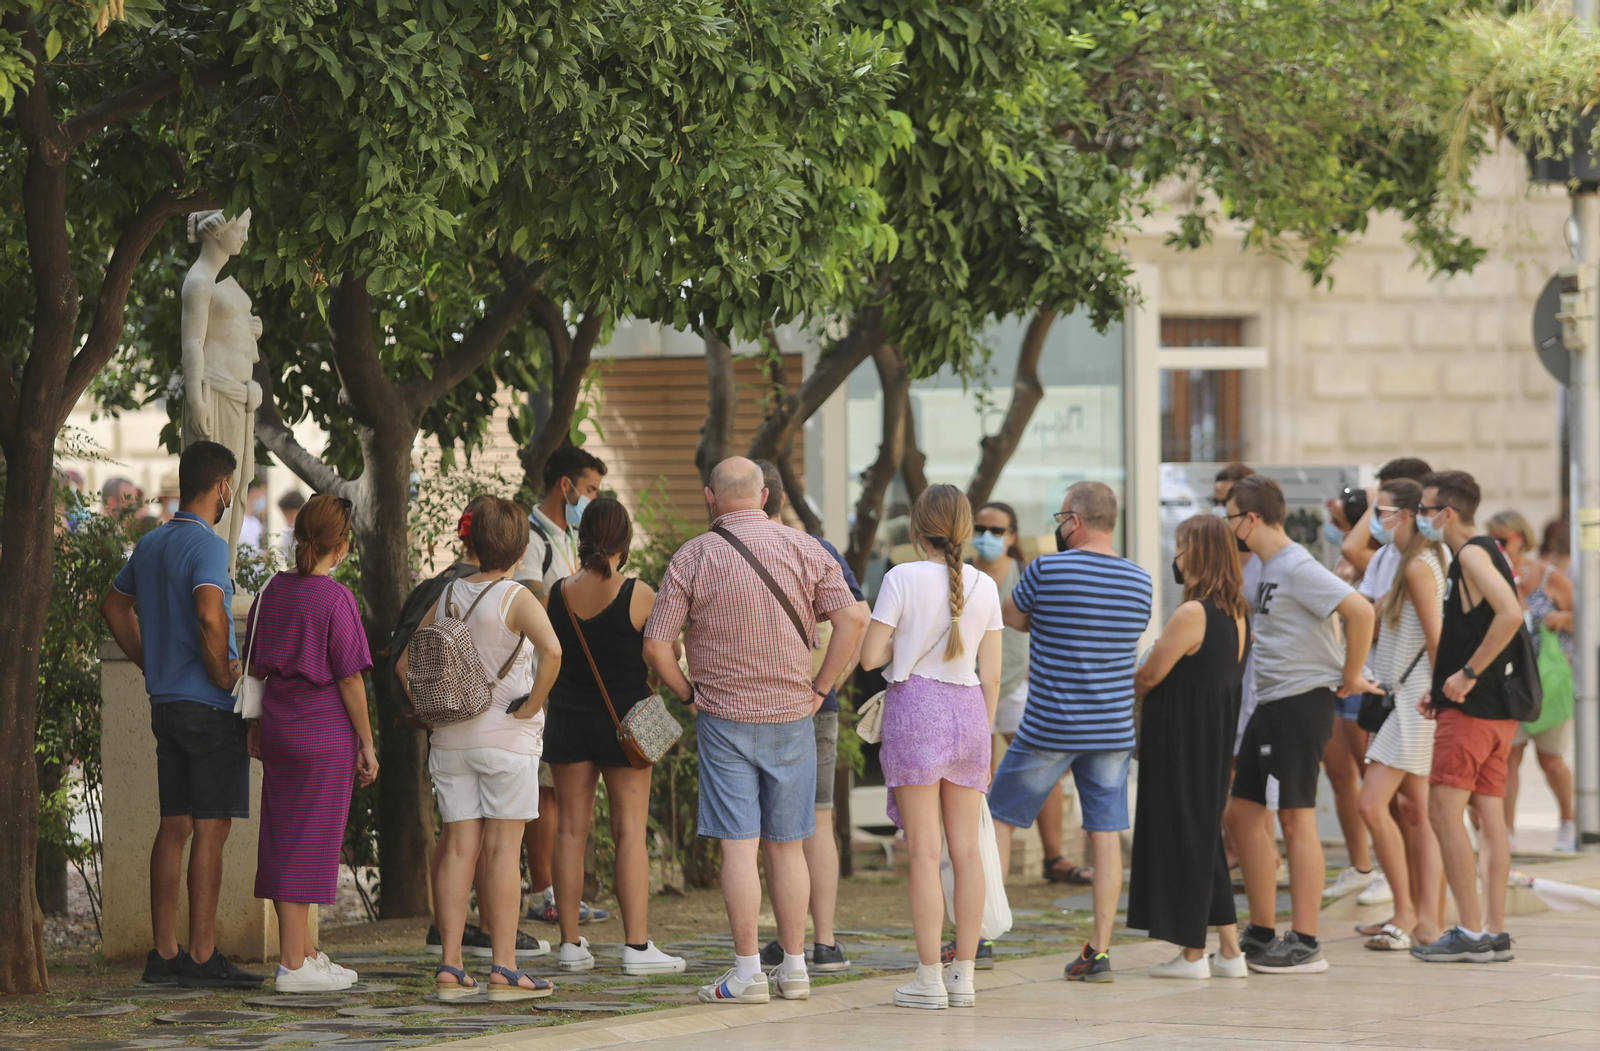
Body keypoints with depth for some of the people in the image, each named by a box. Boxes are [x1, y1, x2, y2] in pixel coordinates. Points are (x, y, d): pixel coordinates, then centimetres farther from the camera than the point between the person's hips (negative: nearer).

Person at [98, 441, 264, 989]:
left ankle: (164, 954, 10)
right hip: (210, 708, -8)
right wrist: (223, 677, -15)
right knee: (211, 828, -5)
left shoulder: (150, 546, 13)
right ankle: (202, 955, -6)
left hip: (166, 706, 8)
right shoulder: (207, 546, -14)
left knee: (174, 827, 9)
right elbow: (211, 618, -29)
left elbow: (115, 607, 27)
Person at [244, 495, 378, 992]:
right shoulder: (336, 599, -14)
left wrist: (255, 726, 19)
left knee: (285, 837, 13)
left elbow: (254, 666, 10)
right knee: (309, 843, -1)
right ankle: (293, 964, 1)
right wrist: (366, 744, -5)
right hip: (326, 730, -6)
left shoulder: (273, 591, 4)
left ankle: (305, 950, 24)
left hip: (278, 727, 6)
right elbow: (350, 679, -12)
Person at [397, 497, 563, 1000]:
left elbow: (404, 664, 13)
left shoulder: (448, 597, 9)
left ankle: (450, 966, 2)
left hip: (450, 739, 5)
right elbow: (551, 649, -28)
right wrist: (533, 703, -17)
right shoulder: (516, 599, -9)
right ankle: (503, 969, -4)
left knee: (459, 847, 5)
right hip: (506, 735, -5)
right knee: (503, 848, -3)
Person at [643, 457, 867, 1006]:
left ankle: (747, 972, -5)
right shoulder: (803, 549, 1)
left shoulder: (692, 558, -5)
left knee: (738, 844, -3)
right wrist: (820, 688, 0)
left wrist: (689, 695, 6)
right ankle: (794, 966, 12)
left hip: (723, 716, -2)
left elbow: (655, 646, -8)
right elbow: (853, 617, -7)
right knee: (787, 845, 9)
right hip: (792, 715, 3)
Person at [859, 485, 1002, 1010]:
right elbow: (991, 675, 7)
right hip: (967, 710, 4)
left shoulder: (903, 578, -7)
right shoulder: (984, 586, 5)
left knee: (924, 851, -3)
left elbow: (870, 655, -8)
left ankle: (929, 978, -5)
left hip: (915, 706, -4)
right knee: (966, 849, 7)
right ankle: (964, 976, 8)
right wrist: (983, 739, 15)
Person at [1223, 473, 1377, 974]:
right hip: (1270, 704, 10)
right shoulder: (1265, 569, 14)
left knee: (1297, 818, -7)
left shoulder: (1297, 567, -15)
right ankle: (1262, 935, 19)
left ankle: (1305, 944, -4)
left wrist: (1351, 676, -16)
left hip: (1303, 702, -10)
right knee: (1241, 812, 12)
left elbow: (1361, 612, -25)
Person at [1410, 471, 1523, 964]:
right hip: (1496, 708, 10)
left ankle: (1471, 932, -11)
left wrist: (1468, 673, -23)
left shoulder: (1473, 555, -13)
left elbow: (1510, 614, -28)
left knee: (1444, 811, -9)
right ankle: (1494, 931, 9)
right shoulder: (1488, 553, 17)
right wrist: (1443, 688, 19)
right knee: (1489, 815, 9)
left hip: (1471, 709, -10)